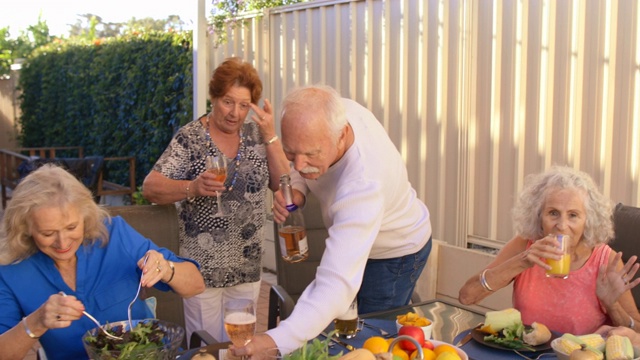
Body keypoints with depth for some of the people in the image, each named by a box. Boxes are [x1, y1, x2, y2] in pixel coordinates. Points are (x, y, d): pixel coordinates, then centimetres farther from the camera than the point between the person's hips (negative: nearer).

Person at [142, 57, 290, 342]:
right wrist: (193, 187, -29)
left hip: (248, 266, 4)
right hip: (204, 266, -3)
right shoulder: (190, 137, -8)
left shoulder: (255, 135, 3)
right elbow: (149, 188, -12)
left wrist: (270, 135, -11)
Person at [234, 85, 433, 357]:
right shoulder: (330, 115, -26)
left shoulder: (363, 184, -47)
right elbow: (301, 163, 0)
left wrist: (278, 340, -64)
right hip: (350, 240, 8)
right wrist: (296, 187, -23)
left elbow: (338, 284, -53)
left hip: (396, 254, -7)